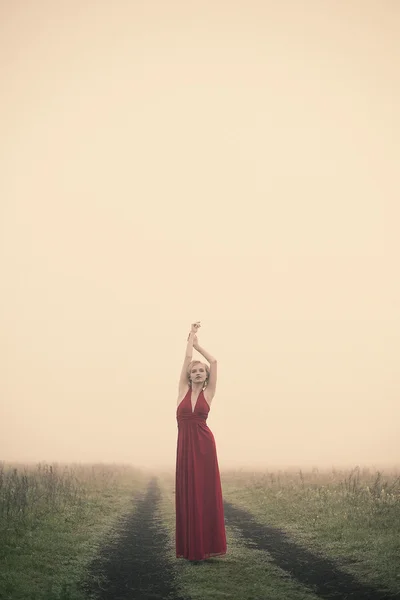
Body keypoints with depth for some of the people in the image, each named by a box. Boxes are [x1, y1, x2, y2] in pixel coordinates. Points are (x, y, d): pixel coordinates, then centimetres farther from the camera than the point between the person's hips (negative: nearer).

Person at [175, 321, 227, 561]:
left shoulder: (208, 393, 4)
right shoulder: (184, 390, 6)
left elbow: (214, 361, 1)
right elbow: (187, 358, 3)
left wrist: (198, 343, 11)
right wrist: (191, 335, 11)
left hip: (204, 445, -1)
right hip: (186, 446, 1)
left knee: (206, 493, 2)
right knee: (188, 494, 4)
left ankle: (206, 545, 8)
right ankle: (192, 547, 9)